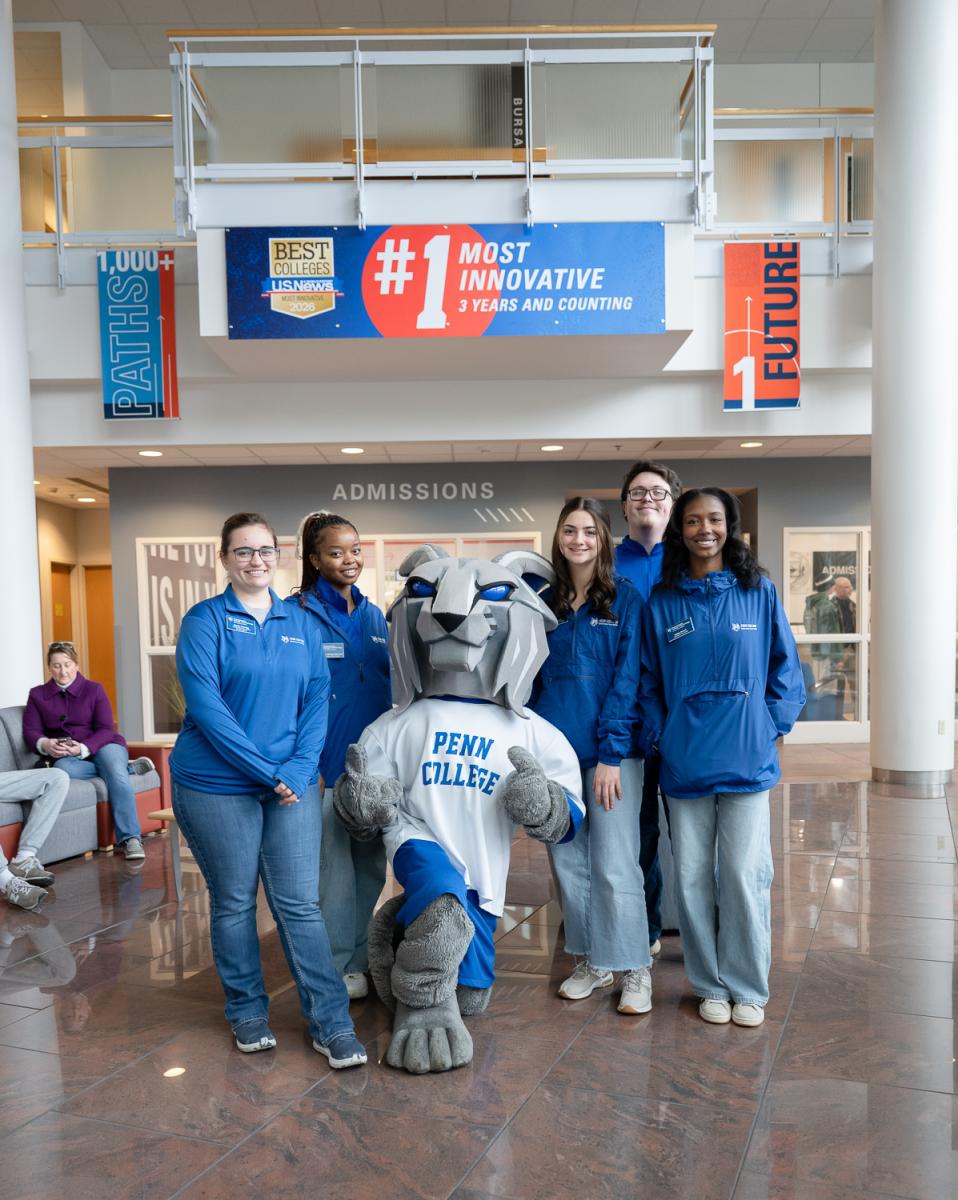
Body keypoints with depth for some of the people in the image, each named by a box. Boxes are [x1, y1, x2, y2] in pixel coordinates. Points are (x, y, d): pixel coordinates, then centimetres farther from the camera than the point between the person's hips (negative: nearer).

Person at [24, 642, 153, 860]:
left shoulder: (94, 689, 4)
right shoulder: (37, 695, 12)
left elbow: (106, 730, -4)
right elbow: (30, 731, 3)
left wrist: (83, 748, -23)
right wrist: (45, 744, -21)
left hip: (101, 747, -1)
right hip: (65, 757, 1)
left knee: (118, 776, -34)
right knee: (63, 769, -36)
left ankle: (130, 838, -34)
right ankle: (127, 768, -18)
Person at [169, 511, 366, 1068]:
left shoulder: (301, 623, 8)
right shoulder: (206, 619, -4)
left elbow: (317, 700, 4)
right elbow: (206, 706, -14)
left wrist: (298, 769, -10)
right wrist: (265, 771, -17)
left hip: (293, 784, 2)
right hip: (216, 784, -2)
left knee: (300, 903, 3)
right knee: (234, 902, 11)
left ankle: (332, 1023, 12)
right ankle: (247, 1012, 29)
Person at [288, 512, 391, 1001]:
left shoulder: (373, 615, 10)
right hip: (329, 765, -6)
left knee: (371, 866, 14)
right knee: (336, 869, 3)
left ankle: (364, 957, 29)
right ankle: (341, 966, 19)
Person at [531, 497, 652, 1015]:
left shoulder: (626, 598, -3)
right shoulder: (545, 601, 8)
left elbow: (627, 680, -8)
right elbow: (532, 678, 10)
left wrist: (611, 754, -14)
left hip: (610, 751, -4)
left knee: (614, 865, -1)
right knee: (568, 861, 11)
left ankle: (634, 970, 16)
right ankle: (591, 961, 28)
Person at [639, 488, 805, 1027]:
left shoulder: (760, 592, 2)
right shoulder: (662, 603, 4)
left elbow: (785, 666, 6)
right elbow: (649, 680, 9)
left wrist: (773, 725, -2)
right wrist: (658, 736, 0)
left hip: (747, 760, -1)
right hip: (685, 764, 1)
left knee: (745, 876, 2)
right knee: (693, 877, 8)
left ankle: (748, 988, 21)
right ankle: (710, 985, 26)